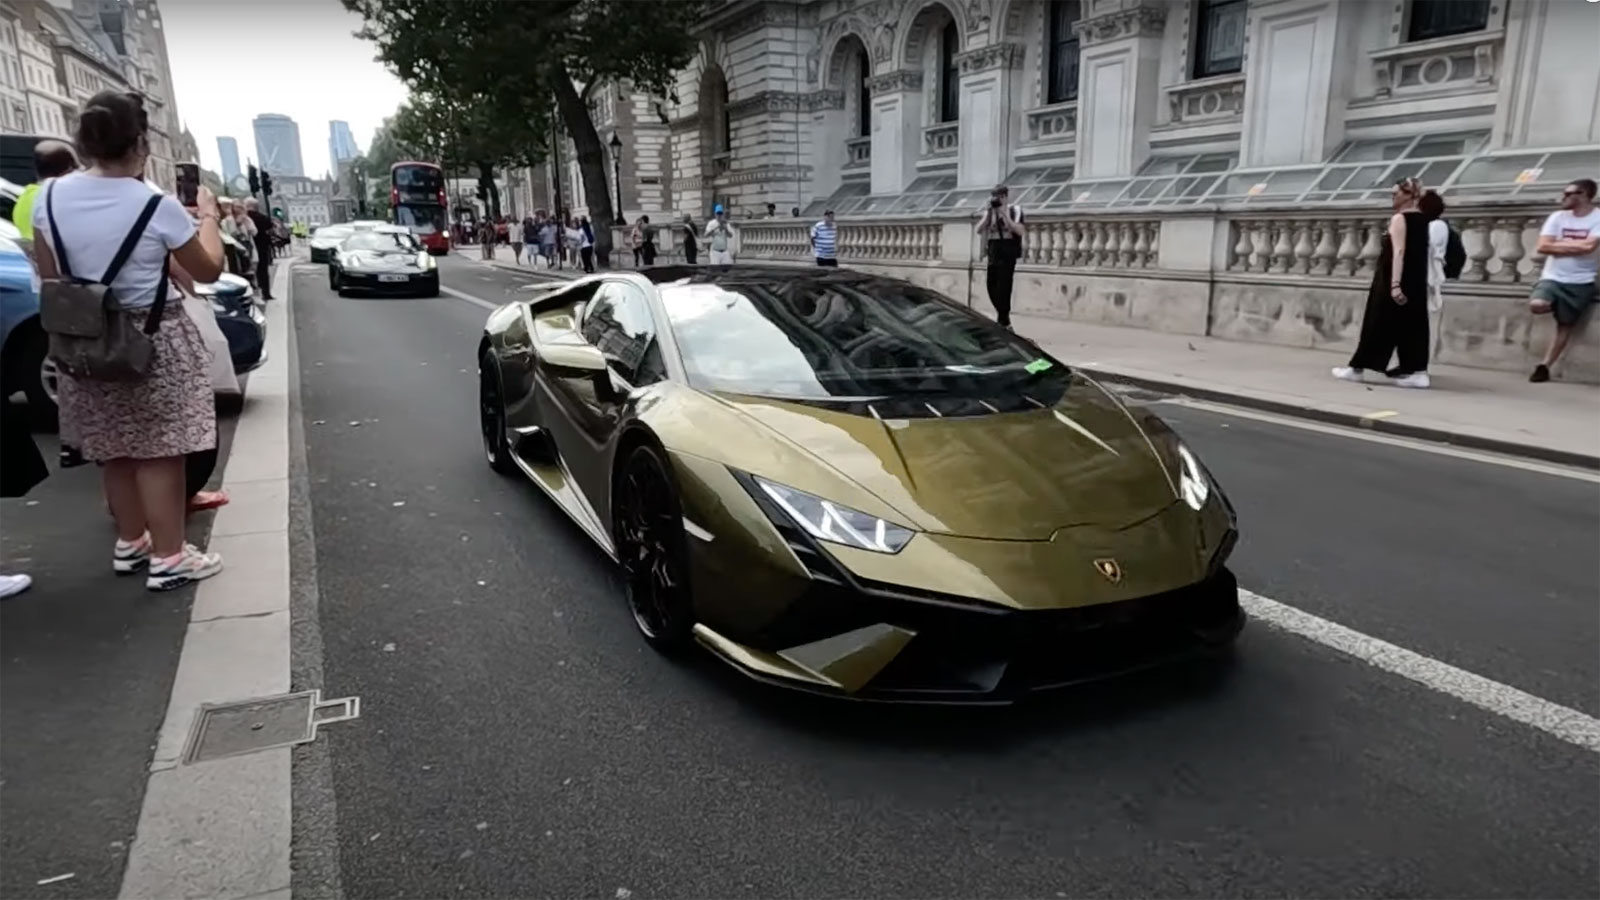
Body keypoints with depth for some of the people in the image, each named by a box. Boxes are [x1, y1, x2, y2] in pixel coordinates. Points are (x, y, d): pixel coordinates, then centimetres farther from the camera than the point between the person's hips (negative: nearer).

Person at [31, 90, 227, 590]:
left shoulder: (51, 197, -1)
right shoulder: (158, 206, -16)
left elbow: (48, 278, 7)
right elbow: (209, 270, -3)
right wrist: (208, 216, 11)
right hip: (153, 342, -5)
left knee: (117, 452, 18)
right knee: (160, 454, 1)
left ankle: (130, 543, 31)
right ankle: (169, 559, 6)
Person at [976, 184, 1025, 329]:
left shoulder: (1015, 210, -2)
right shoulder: (989, 211, 9)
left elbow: (1019, 230, -14)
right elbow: (979, 230, 0)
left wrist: (1004, 214, -18)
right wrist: (988, 214, -10)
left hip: (1008, 253, -5)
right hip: (993, 252, 5)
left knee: (1003, 287, -9)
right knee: (991, 285, 6)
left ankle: (1003, 321, 0)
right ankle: (1003, 315, 25)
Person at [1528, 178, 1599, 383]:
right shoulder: (1557, 217, 4)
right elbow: (1543, 247, -5)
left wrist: (1560, 244, -6)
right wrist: (1575, 246, -7)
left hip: (1581, 282, -1)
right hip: (1553, 277, 2)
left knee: (1565, 326, -1)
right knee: (1537, 305, -26)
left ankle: (1544, 366, 5)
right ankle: (1555, 306, 10)